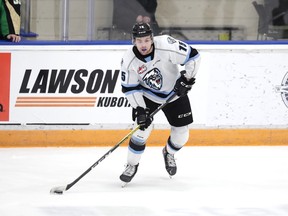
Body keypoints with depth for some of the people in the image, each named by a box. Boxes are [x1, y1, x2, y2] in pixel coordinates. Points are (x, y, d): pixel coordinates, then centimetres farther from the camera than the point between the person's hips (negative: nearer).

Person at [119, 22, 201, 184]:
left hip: (175, 93, 0)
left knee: (182, 132, 4)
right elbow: (130, 89, -14)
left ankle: (169, 154, 37)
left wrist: (187, 79, -20)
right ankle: (132, 165, 1)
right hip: (148, 96, 0)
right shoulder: (129, 60, -22)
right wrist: (140, 109, -22)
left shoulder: (167, 46, -30)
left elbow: (193, 56, -20)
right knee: (143, 127, -17)